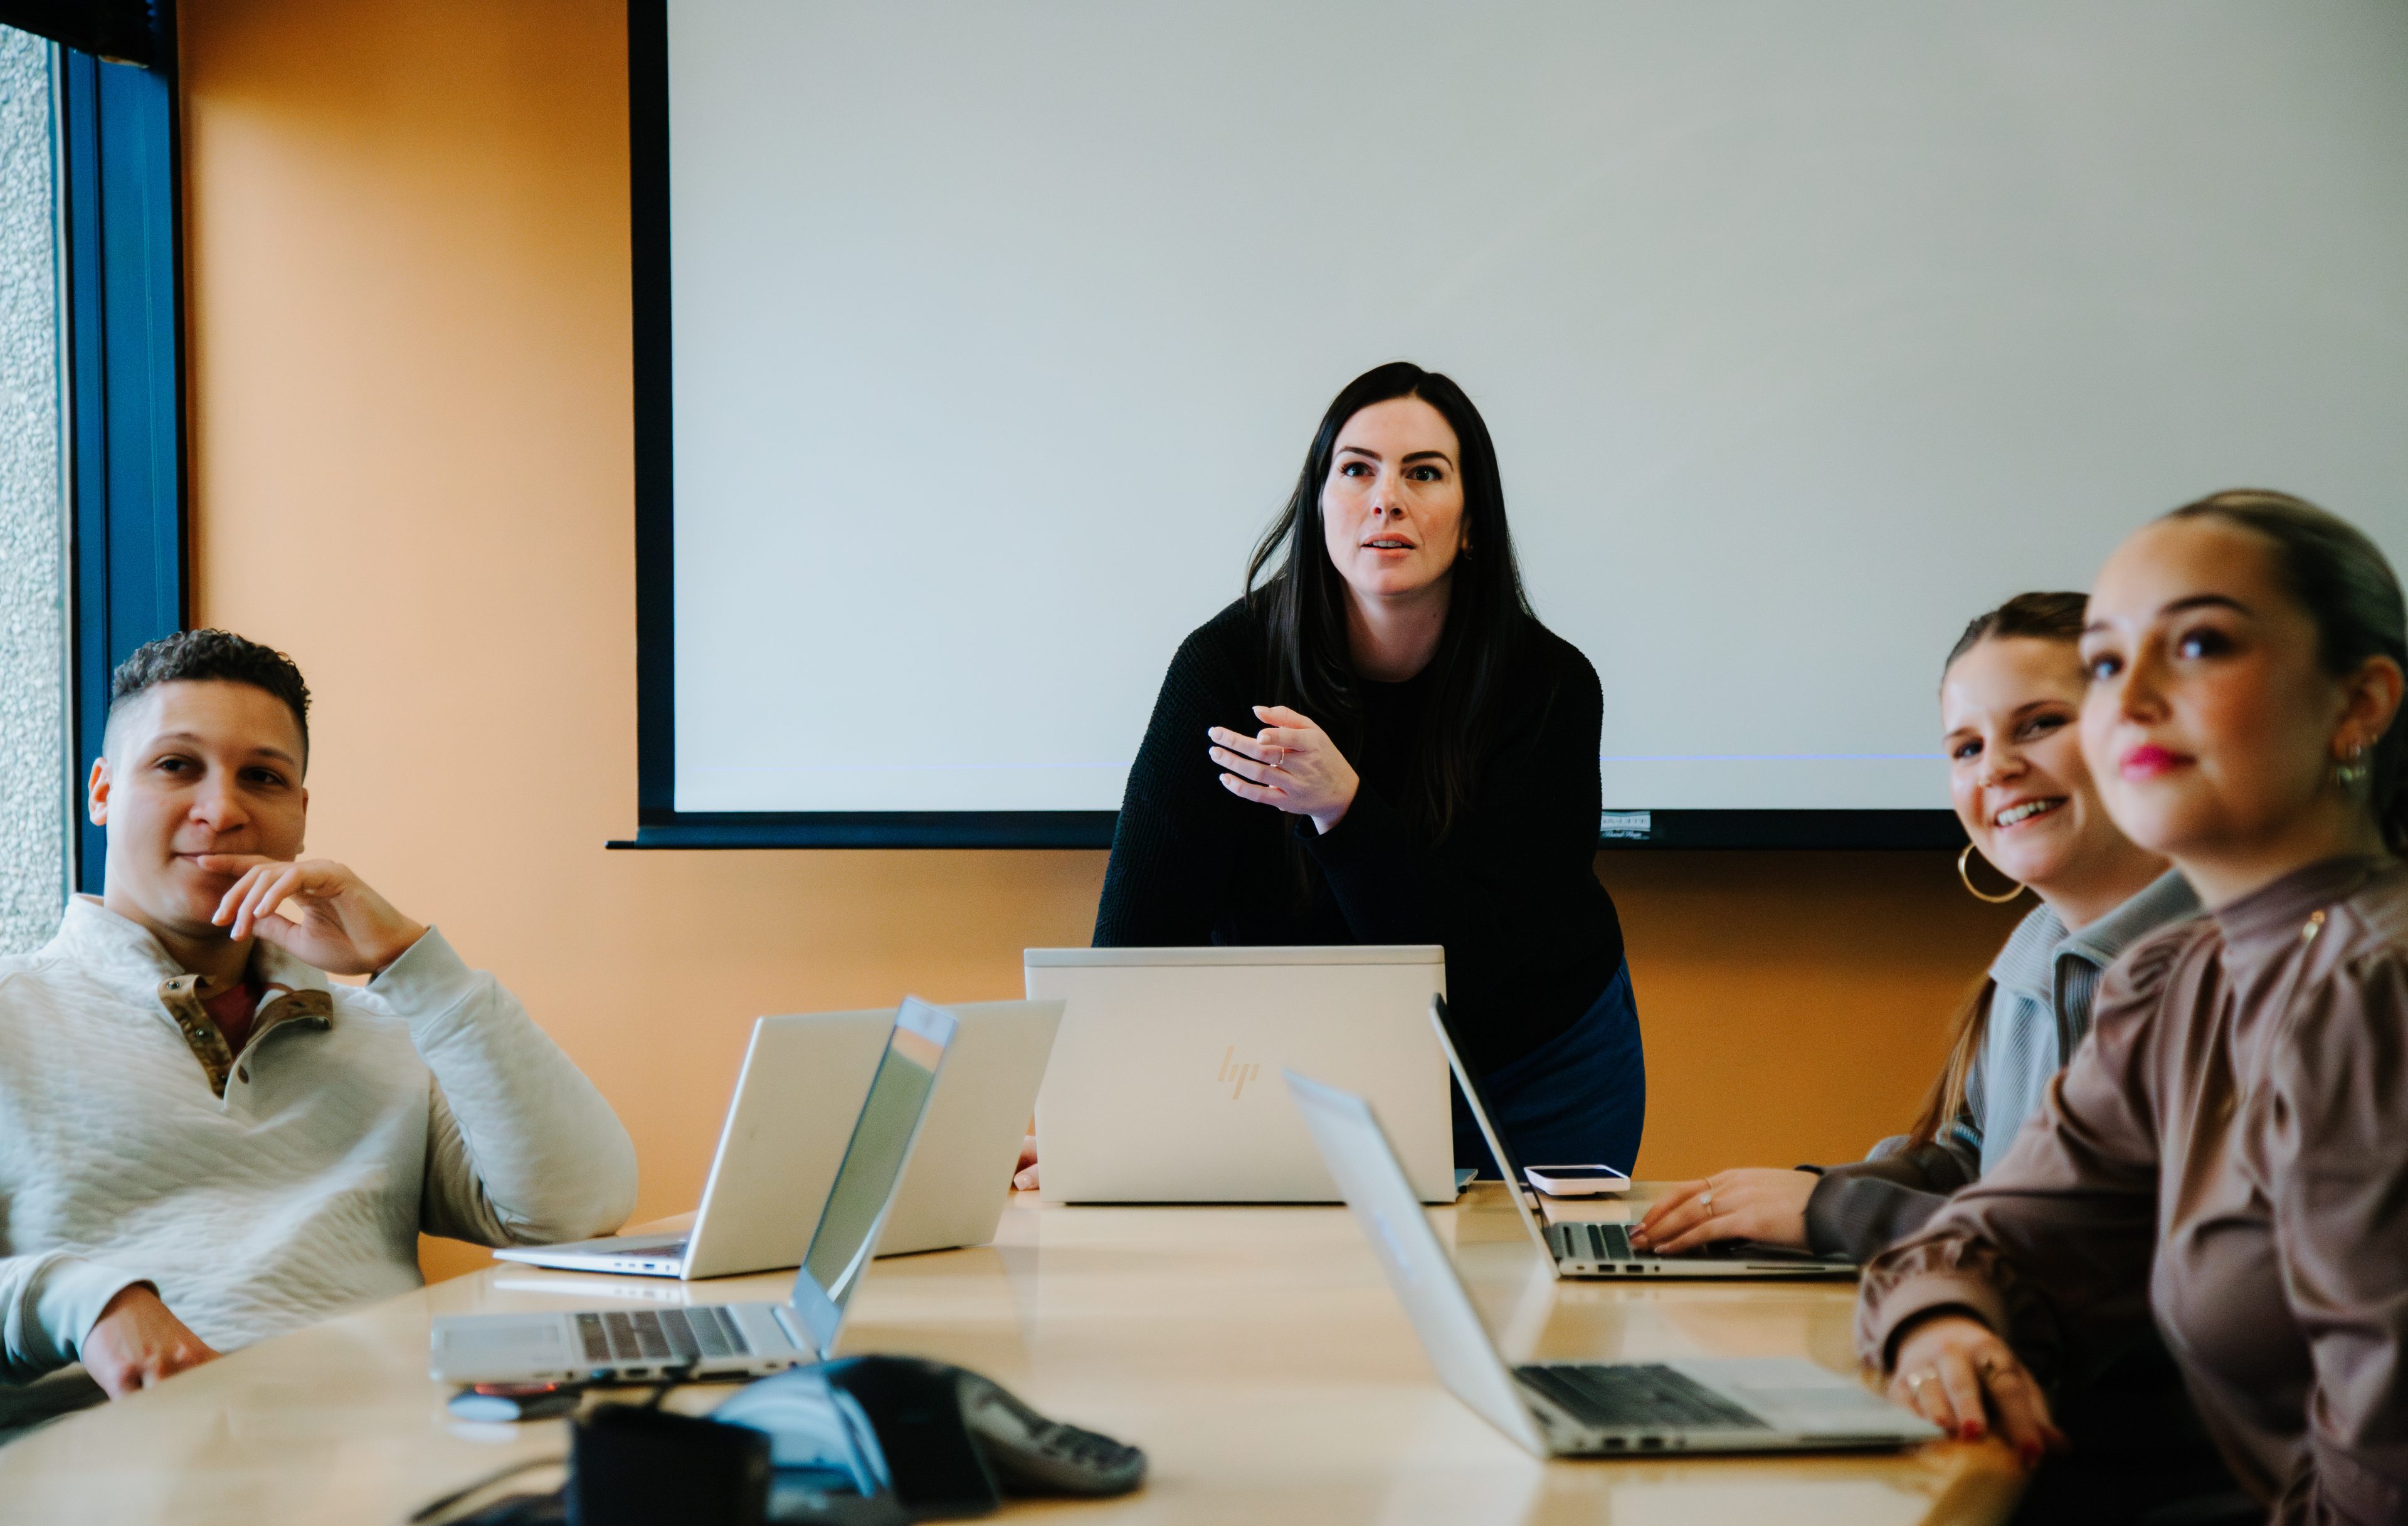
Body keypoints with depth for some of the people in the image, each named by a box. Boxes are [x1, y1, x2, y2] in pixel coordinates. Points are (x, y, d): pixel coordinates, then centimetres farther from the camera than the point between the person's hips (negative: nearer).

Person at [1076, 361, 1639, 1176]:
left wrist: (1342, 807, -41)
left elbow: (1480, 955, -27)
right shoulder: (1225, 665, -20)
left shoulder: (1549, 685, -20)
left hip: (1541, 1067, 0)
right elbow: (1142, 928, -24)